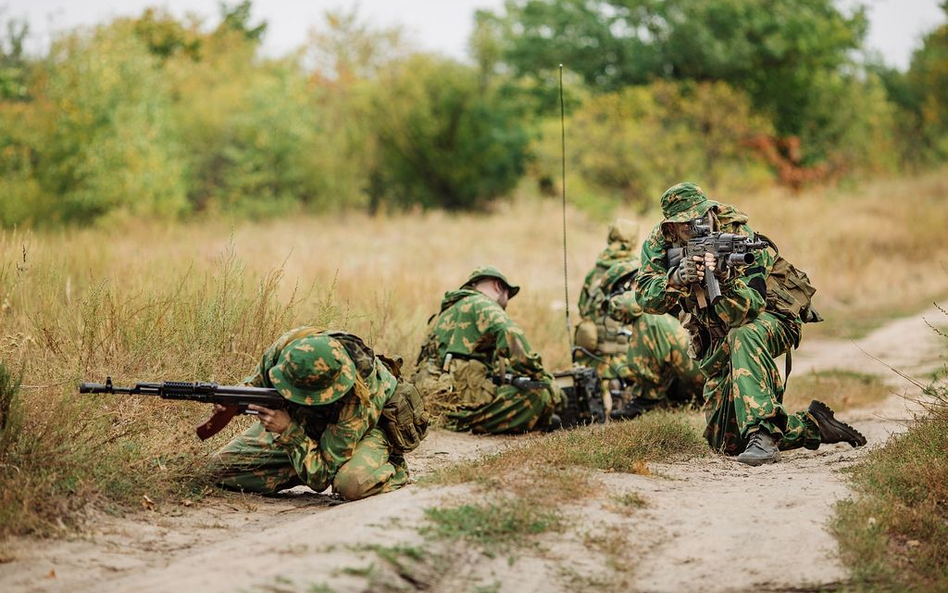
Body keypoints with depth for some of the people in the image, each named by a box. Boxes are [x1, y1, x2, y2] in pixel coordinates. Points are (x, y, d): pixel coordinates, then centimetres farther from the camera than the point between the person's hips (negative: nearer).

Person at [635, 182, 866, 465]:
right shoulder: (659, 242, -11)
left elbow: (748, 311, -34)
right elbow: (646, 297, -22)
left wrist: (726, 279, -53)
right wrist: (676, 278, -41)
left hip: (770, 318, -6)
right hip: (719, 343, 6)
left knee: (742, 336, -43)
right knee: (726, 442, 0)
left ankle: (761, 434, -47)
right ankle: (812, 425, 17)